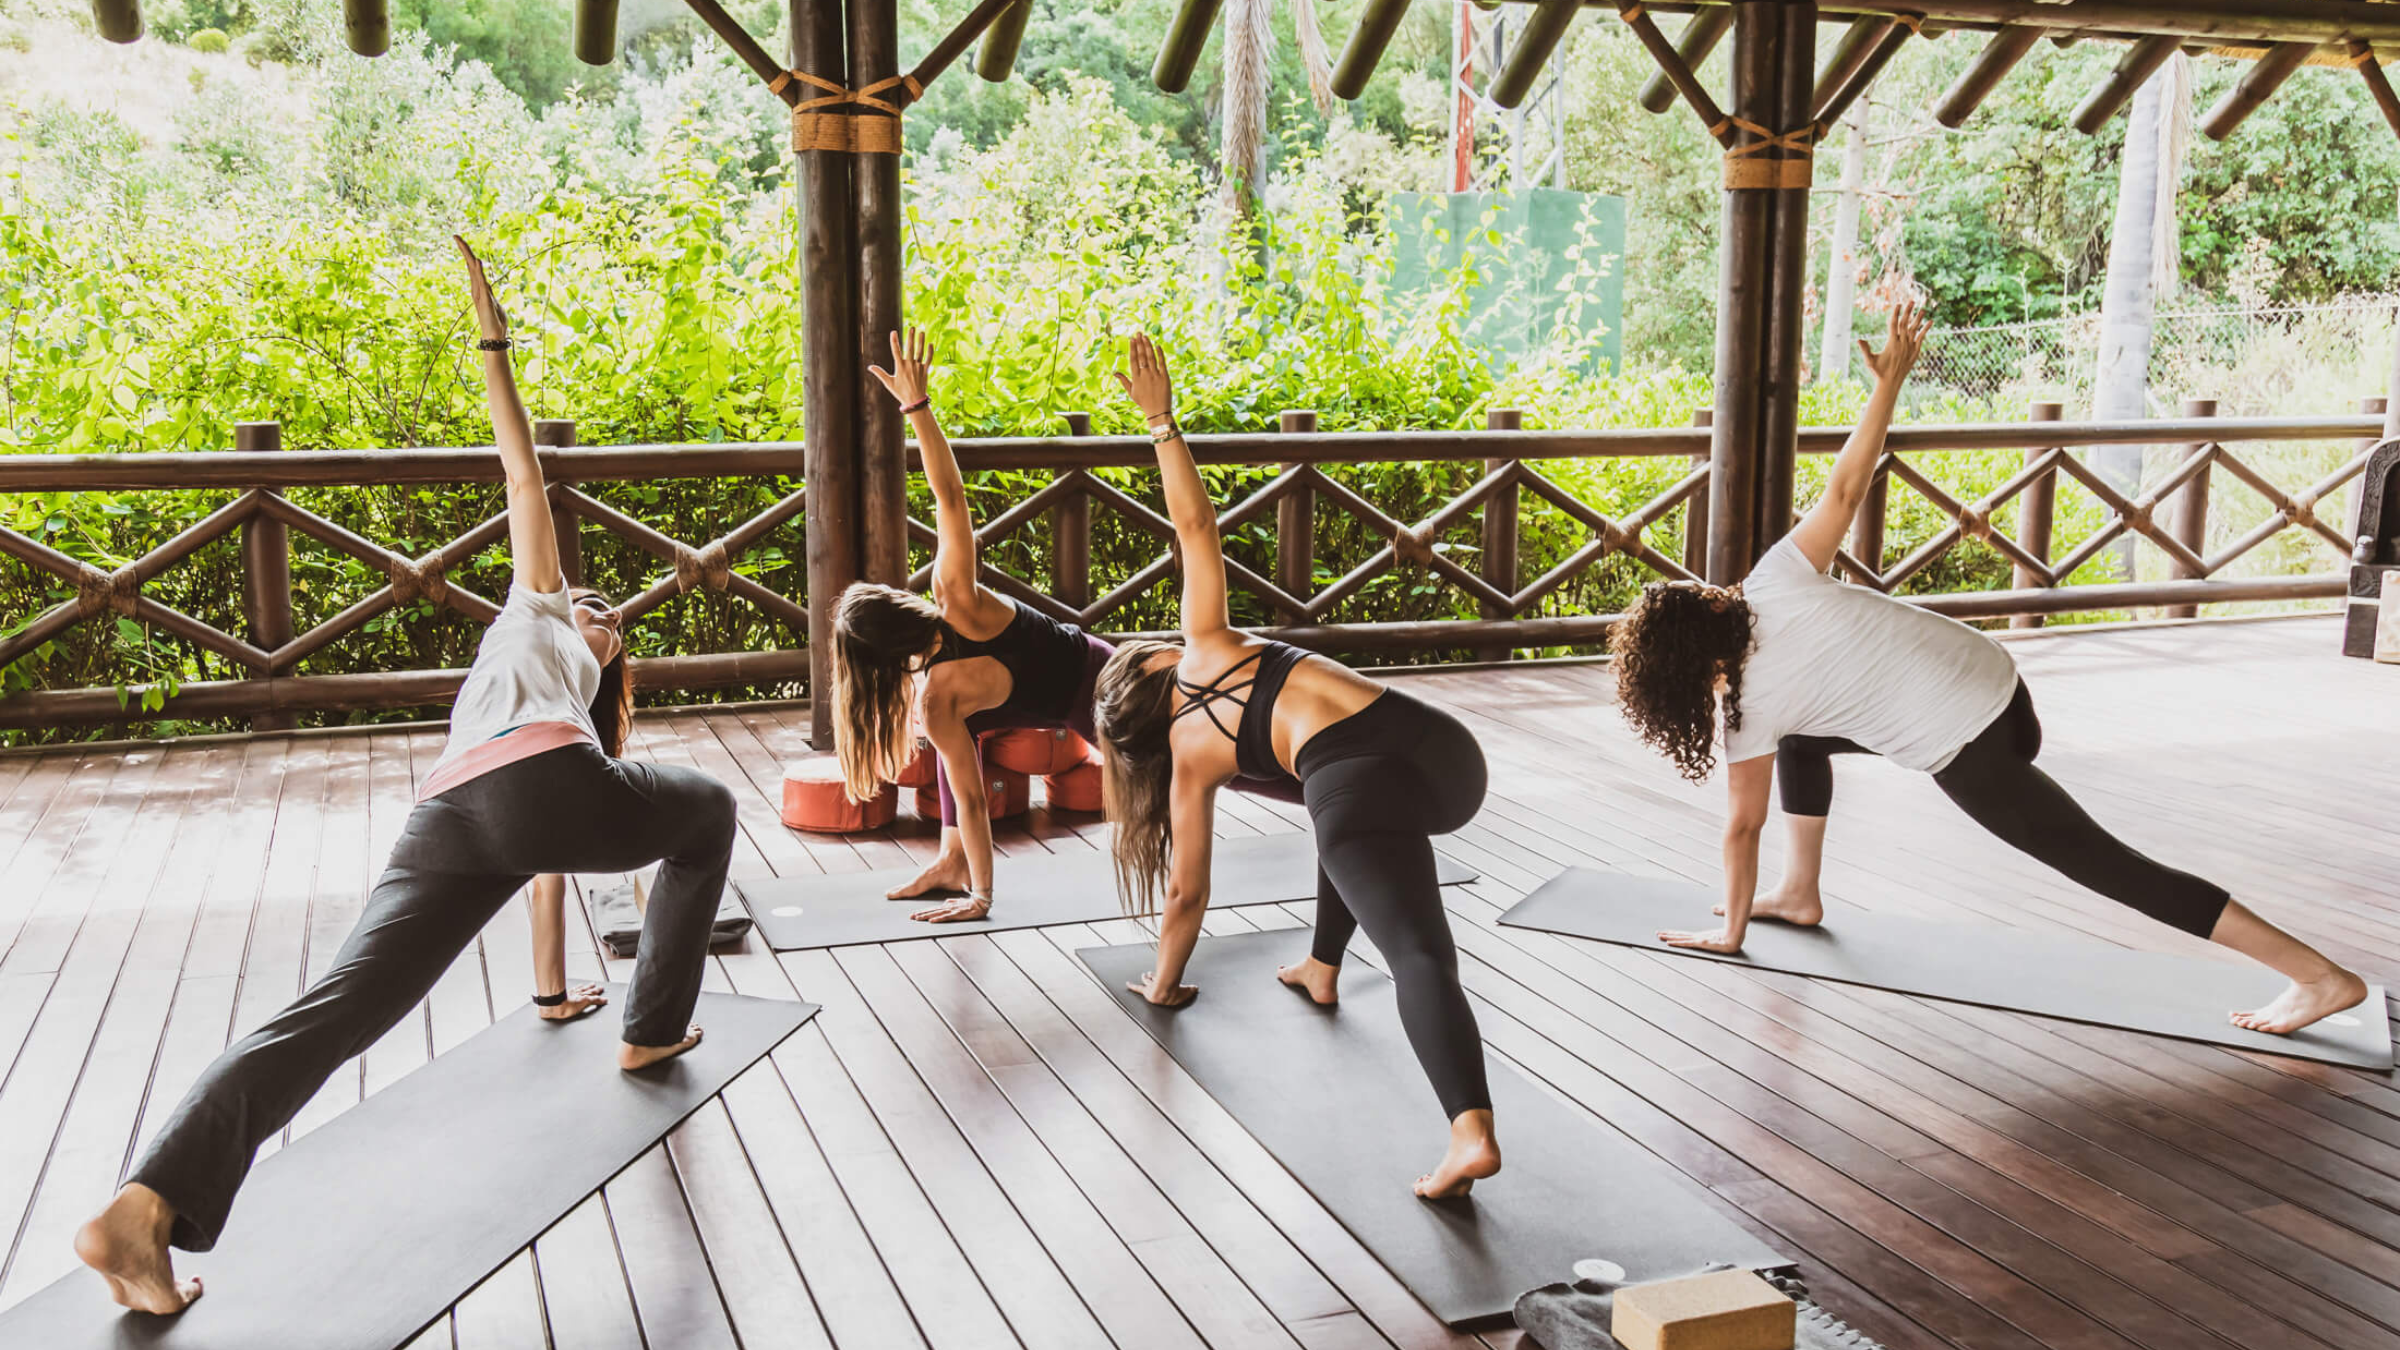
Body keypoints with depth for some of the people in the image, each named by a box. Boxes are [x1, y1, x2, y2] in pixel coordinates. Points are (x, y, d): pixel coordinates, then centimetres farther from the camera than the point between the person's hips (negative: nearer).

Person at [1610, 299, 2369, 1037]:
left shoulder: (1748, 705, -12)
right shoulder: (1775, 577, -2)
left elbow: (1743, 824, -3)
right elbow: (1844, 489, 1)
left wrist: (1729, 932, 9)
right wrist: (1890, 380, 12)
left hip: (1968, 751, -9)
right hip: (1993, 680, 9)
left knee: (2106, 865, -1)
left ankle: (2321, 977, 1)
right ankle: (1801, 895, 33)